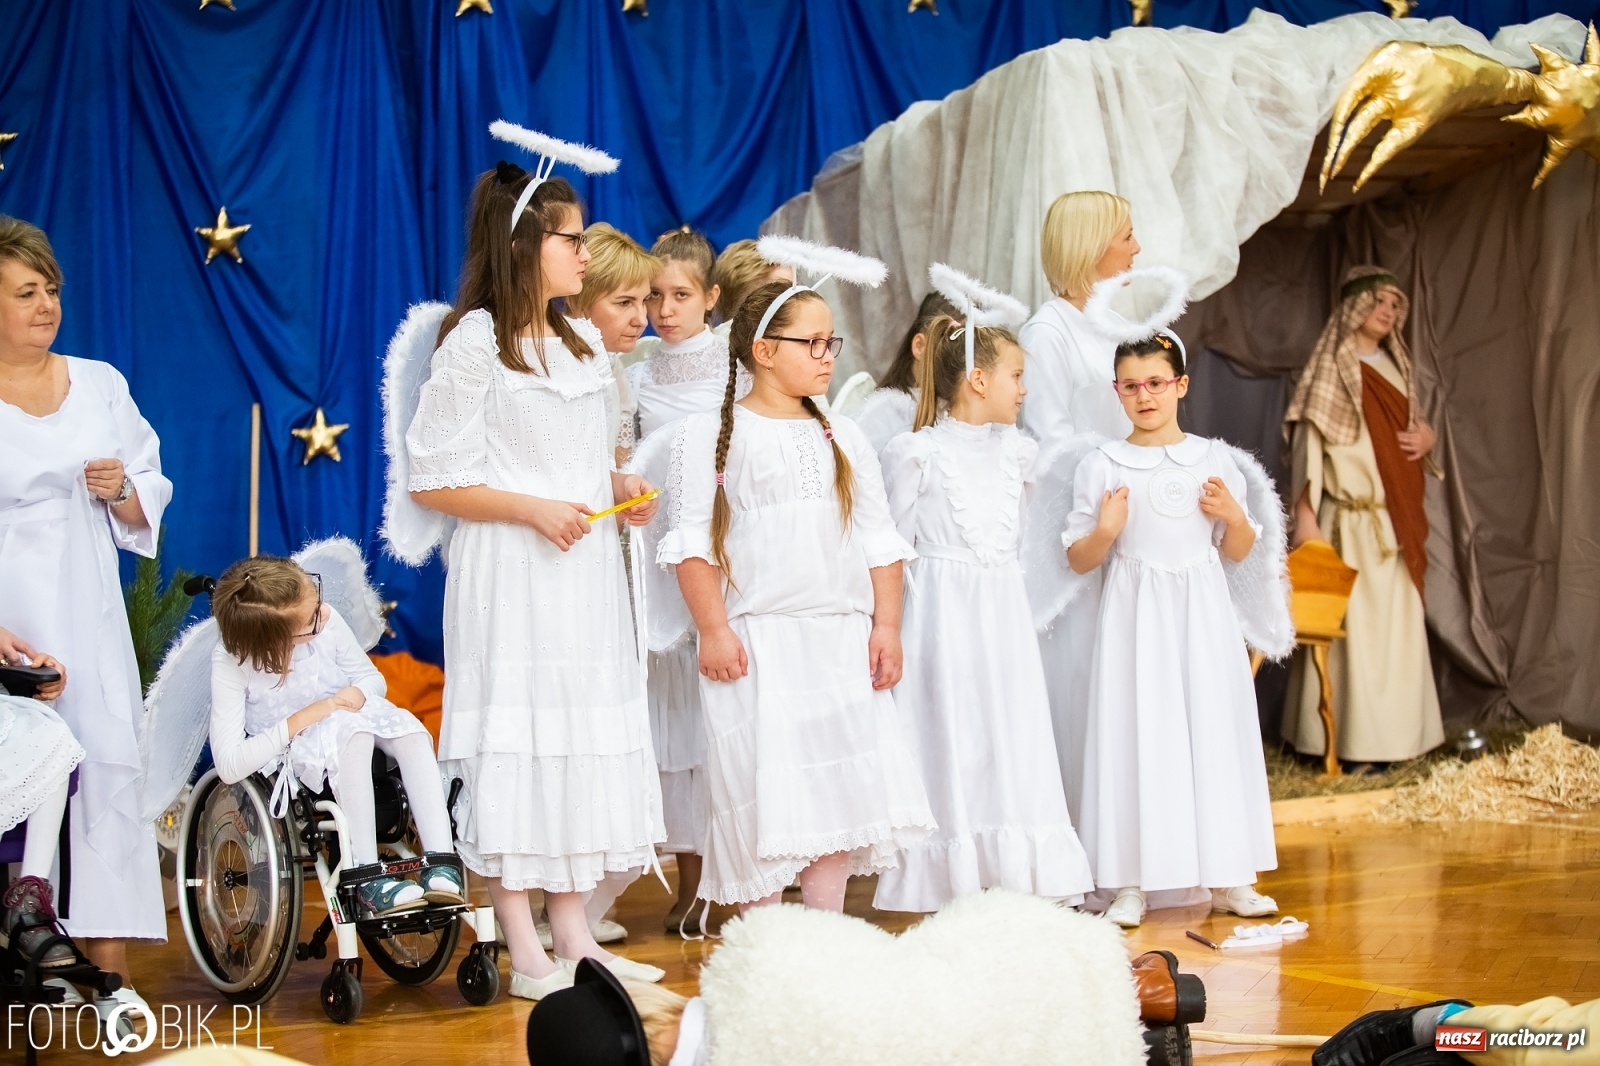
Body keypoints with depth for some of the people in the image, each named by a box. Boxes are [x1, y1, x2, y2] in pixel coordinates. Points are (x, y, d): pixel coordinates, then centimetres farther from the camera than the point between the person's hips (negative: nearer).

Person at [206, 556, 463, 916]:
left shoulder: (328, 623, -12)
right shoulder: (233, 662, -20)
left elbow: (373, 678, 6)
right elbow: (228, 765, -22)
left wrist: (359, 694, -20)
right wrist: (301, 719, -29)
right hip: (295, 755, -4)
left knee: (411, 731, -28)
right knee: (350, 732, -36)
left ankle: (441, 861, -35)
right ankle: (366, 879, -36)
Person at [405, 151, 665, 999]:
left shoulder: (585, 343, 16)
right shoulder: (474, 343, -7)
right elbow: (433, 480, -10)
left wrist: (620, 487, 4)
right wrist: (533, 509, -18)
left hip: (584, 571, 7)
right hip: (509, 574, -7)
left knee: (585, 735, 7)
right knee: (515, 740, -5)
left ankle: (573, 938, 16)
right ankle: (525, 954, 1)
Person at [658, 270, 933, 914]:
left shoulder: (843, 437, 15)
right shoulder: (711, 434, 1)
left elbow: (879, 540, 13)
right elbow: (692, 540, -5)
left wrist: (886, 624, 4)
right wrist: (712, 630, -12)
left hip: (842, 641, 4)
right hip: (756, 640, -4)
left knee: (839, 788, 2)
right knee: (763, 793, -5)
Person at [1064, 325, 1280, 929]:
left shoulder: (1216, 461, 6)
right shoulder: (1102, 466, 0)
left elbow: (1237, 552, 12)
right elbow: (1078, 560, 2)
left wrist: (1234, 517, -7)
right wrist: (1106, 530, -16)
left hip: (1203, 613, 2)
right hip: (1134, 614, -2)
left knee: (1214, 733, 4)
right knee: (1135, 736, -3)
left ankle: (1228, 880, 13)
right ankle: (1129, 885, 3)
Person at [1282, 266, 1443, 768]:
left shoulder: (1394, 367, 16)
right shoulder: (1330, 367, -4)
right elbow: (1308, 442, -11)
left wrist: (1427, 435, 2)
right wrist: (1305, 515, -20)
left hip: (1398, 518, 7)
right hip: (1351, 516, -7)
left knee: (1397, 624, 6)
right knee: (1351, 624, -8)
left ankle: (1392, 731, 13)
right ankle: (1350, 740, -5)